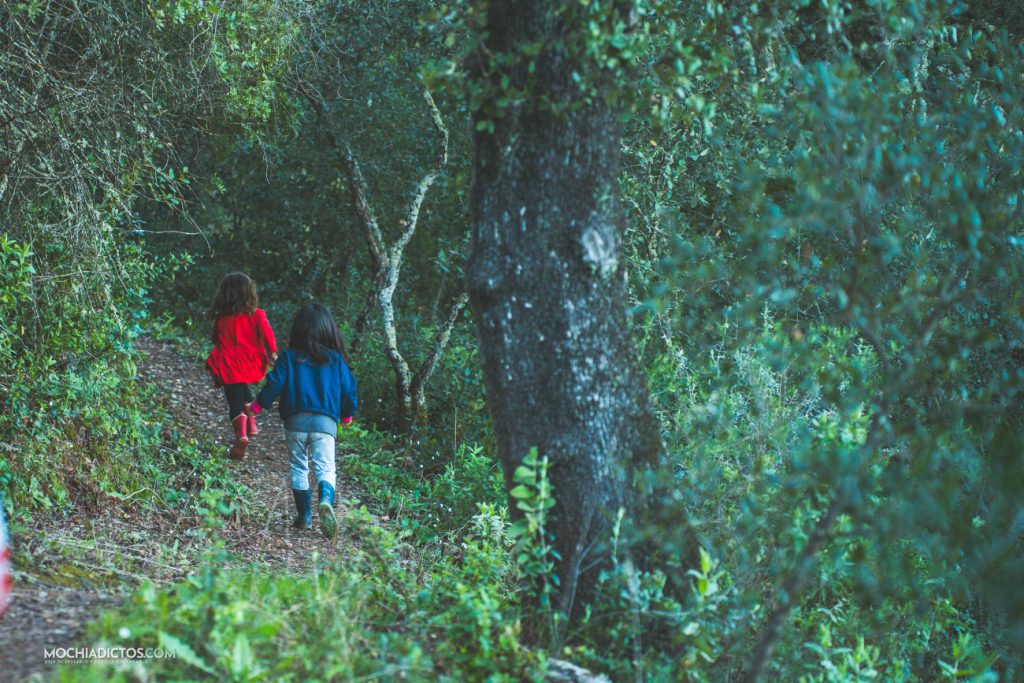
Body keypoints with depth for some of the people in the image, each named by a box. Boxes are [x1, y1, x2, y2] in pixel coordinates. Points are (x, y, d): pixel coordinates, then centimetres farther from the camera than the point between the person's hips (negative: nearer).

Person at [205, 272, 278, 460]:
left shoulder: (221, 318, 4)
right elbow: (266, 331, -15)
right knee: (245, 390, 31)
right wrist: (273, 352, -16)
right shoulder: (256, 314, 0)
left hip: (228, 367, -1)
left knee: (235, 402, -2)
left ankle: (241, 434, -21)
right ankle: (251, 424, 33)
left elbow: (217, 341, 12)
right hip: (250, 364, 2)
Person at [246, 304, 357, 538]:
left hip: (295, 421, 0)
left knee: (298, 467, 14)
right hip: (325, 422, 0)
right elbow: (348, 389, 11)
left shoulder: (289, 357, 5)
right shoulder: (336, 360, 8)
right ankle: (325, 500, -36)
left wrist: (256, 406, 16)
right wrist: (347, 414, 29)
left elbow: (274, 385, 2)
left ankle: (304, 516, 15)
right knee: (325, 467, -6)